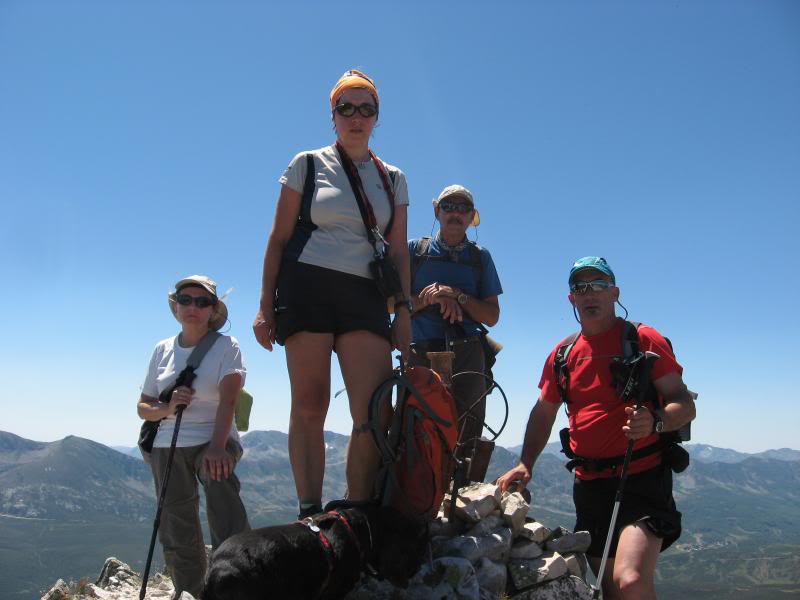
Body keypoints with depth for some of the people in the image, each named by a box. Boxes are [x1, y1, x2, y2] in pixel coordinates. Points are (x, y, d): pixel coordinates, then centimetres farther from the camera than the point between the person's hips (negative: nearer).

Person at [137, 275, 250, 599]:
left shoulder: (226, 345, -2)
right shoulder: (163, 349, 9)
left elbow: (228, 399, -18)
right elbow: (143, 408, 11)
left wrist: (217, 446, -32)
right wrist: (166, 407, -12)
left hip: (212, 440, -3)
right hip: (167, 445, 4)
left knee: (220, 481, -32)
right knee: (176, 532, 2)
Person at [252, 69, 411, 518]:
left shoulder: (393, 178, 16)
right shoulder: (308, 165, 8)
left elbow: (399, 251, 14)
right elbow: (279, 238, 6)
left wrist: (403, 310, 3)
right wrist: (266, 305, -2)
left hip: (366, 296, 2)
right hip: (307, 288, -2)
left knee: (377, 410, -9)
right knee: (310, 405, -4)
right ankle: (310, 512, 4)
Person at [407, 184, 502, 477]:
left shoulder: (480, 257, 17)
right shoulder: (415, 250, 15)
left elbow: (492, 316, 11)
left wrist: (456, 295, -5)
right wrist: (431, 298, -7)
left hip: (467, 354, 1)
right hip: (420, 352, -1)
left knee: (465, 436, -5)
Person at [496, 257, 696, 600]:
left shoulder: (643, 339, -4)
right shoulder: (563, 353, 10)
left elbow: (684, 404, -9)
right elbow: (543, 413, 18)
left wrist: (655, 422, -29)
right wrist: (525, 464, 6)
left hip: (642, 479, -5)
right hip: (589, 483, 5)